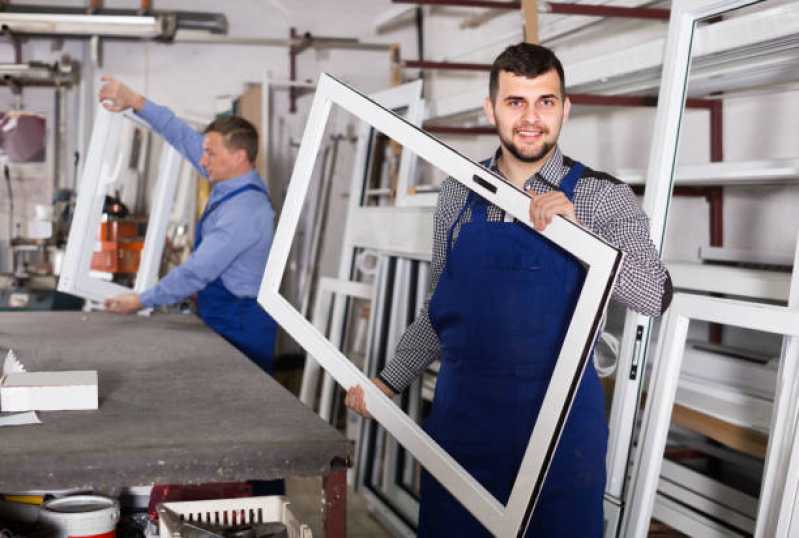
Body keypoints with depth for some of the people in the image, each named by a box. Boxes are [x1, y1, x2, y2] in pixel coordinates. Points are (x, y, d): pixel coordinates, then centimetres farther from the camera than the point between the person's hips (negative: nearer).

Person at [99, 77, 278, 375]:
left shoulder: (245, 211, -24)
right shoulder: (231, 183, 2)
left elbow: (196, 272, -23)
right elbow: (184, 137, 9)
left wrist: (140, 301, -14)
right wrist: (134, 101, 4)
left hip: (241, 327, -9)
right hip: (223, 319, 9)